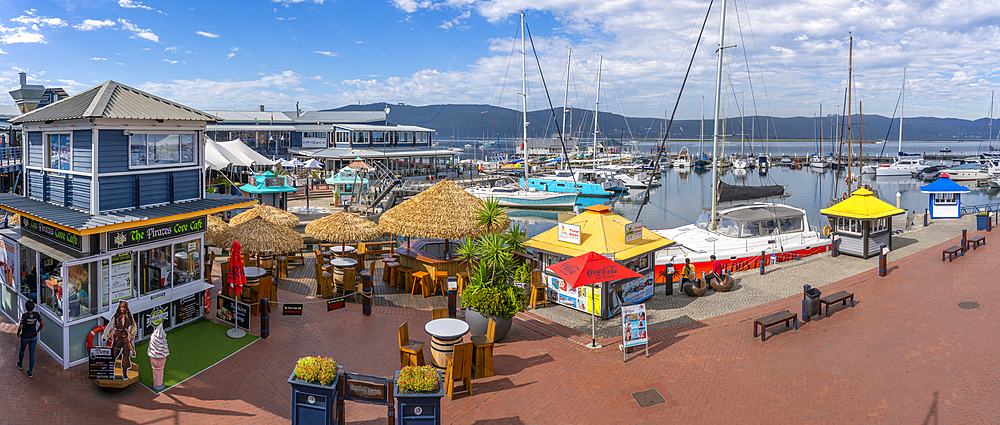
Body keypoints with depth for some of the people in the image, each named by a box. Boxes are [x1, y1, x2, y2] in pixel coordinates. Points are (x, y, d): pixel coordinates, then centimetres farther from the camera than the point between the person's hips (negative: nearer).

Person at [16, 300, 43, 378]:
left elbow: (20, 327, -23)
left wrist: (18, 333, -2)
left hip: (25, 337, -2)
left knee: (22, 350, 28)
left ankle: (20, 365, 54)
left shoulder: (24, 315, -23)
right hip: (34, 337, 2)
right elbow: (42, 324, -4)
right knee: (32, 354, 11)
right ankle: (30, 372, 16)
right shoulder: (36, 314, -12)